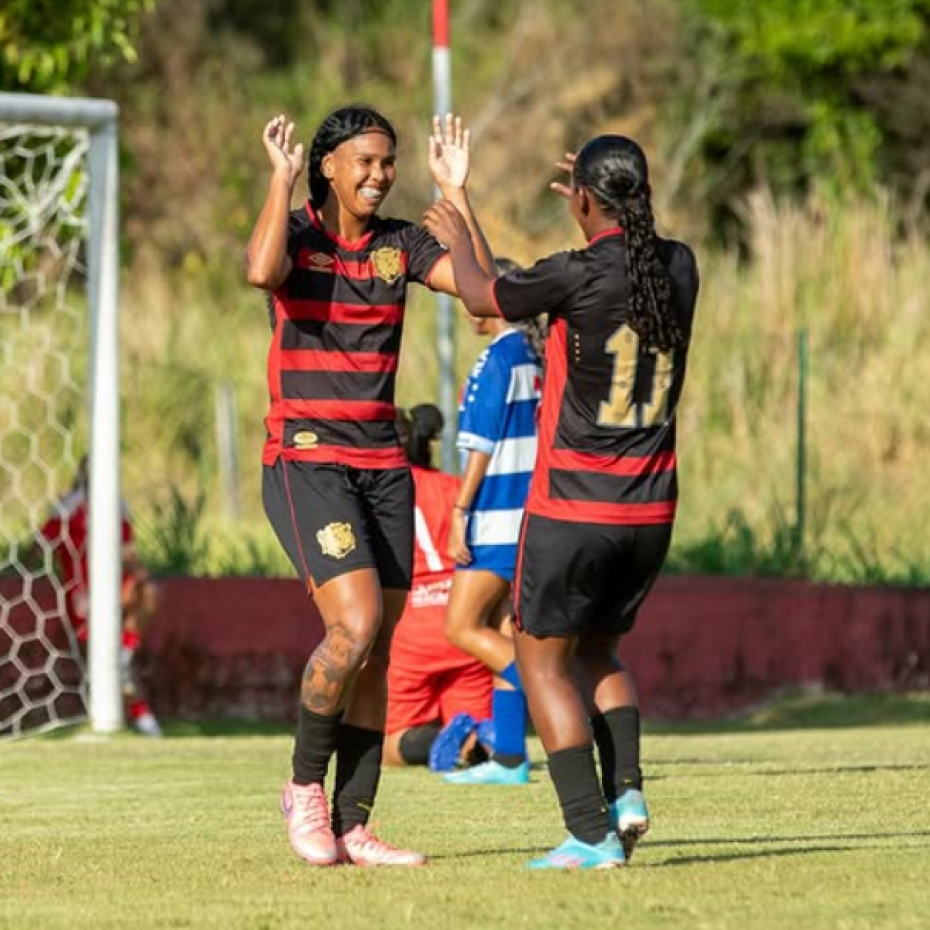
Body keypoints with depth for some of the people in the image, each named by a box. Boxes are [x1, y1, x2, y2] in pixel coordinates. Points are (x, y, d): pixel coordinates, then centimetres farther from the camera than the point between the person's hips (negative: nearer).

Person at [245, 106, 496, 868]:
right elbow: (262, 272, -28)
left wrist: (456, 193, -7)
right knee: (354, 626, -20)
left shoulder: (400, 244, 8)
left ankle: (352, 826, 9)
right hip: (307, 457, -5)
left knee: (377, 653, 3)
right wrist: (281, 178, -19)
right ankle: (305, 786, 0)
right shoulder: (295, 232, -5)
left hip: (383, 463, 6)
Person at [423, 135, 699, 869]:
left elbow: (482, 296, 2)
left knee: (543, 660, 6)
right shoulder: (679, 268, 0)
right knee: (596, 650, 23)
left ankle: (591, 834, -3)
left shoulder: (577, 275, -16)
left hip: (572, 509, -6)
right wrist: (612, 212, 41)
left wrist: (457, 240, 22)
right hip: (651, 508, 6)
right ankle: (625, 789, 3)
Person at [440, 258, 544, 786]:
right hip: (533, 517, 9)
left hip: (499, 518, -9)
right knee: (502, 634, 9)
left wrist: (460, 512, -13)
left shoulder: (499, 359, -13)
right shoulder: (537, 359, 13)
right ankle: (509, 757, 7)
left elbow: (482, 447, -16)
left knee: (463, 628, -6)